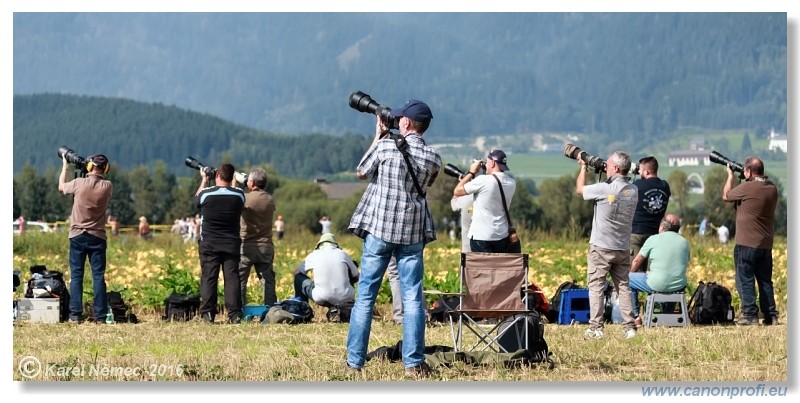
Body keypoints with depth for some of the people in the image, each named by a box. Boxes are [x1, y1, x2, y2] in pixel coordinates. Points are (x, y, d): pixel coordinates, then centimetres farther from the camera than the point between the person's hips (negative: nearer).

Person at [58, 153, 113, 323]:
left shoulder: (79, 183, -9)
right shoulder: (107, 186, -6)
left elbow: (61, 187, 12)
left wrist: (65, 166, 24)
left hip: (78, 236, -1)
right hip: (98, 237, 1)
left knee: (76, 276, 4)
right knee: (98, 277, 3)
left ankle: (75, 314, 1)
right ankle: (100, 315, 0)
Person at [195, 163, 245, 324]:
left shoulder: (206, 193, -9)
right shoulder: (239, 195, -4)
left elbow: (196, 200, 15)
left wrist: (204, 180, 25)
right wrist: (234, 181, 23)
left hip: (209, 244, -1)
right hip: (232, 244, 1)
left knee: (208, 278, 2)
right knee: (232, 277, 1)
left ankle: (208, 314, -1)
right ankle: (234, 314, -4)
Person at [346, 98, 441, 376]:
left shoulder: (386, 146, -9)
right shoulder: (433, 158, -1)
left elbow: (361, 173, 7)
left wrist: (378, 136, 14)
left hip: (379, 229, -2)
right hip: (413, 233, 2)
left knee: (365, 296, 5)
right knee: (412, 298, 5)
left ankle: (354, 361, 5)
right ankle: (414, 363, 1)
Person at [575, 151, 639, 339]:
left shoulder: (604, 188, -17)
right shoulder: (633, 191, 1)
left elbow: (580, 189, -1)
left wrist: (583, 167, 14)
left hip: (601, 247, -5)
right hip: (623, 248, 5)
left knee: (596, 286, 0)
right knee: (623, 286, 10)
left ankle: (596, 327, -4)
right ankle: (629, 327, 5)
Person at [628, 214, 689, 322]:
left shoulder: (653, 239, -1)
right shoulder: (684, 242, 10)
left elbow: (636, 262, 4)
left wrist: (632, 272, 27)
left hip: (658, 285, -5)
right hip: (679, 286, 5)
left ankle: (635, 317, 14)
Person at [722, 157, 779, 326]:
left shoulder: (746, 188, -17)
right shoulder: (772, 188, 3)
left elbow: (726, 196, 0)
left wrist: (730, 176, 14)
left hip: (746, 244, -6)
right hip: (766, 244, 6)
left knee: (745, 281, 0)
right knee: (765, 281, 12)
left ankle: (750, 315, -4)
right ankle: (771, 316, 12)